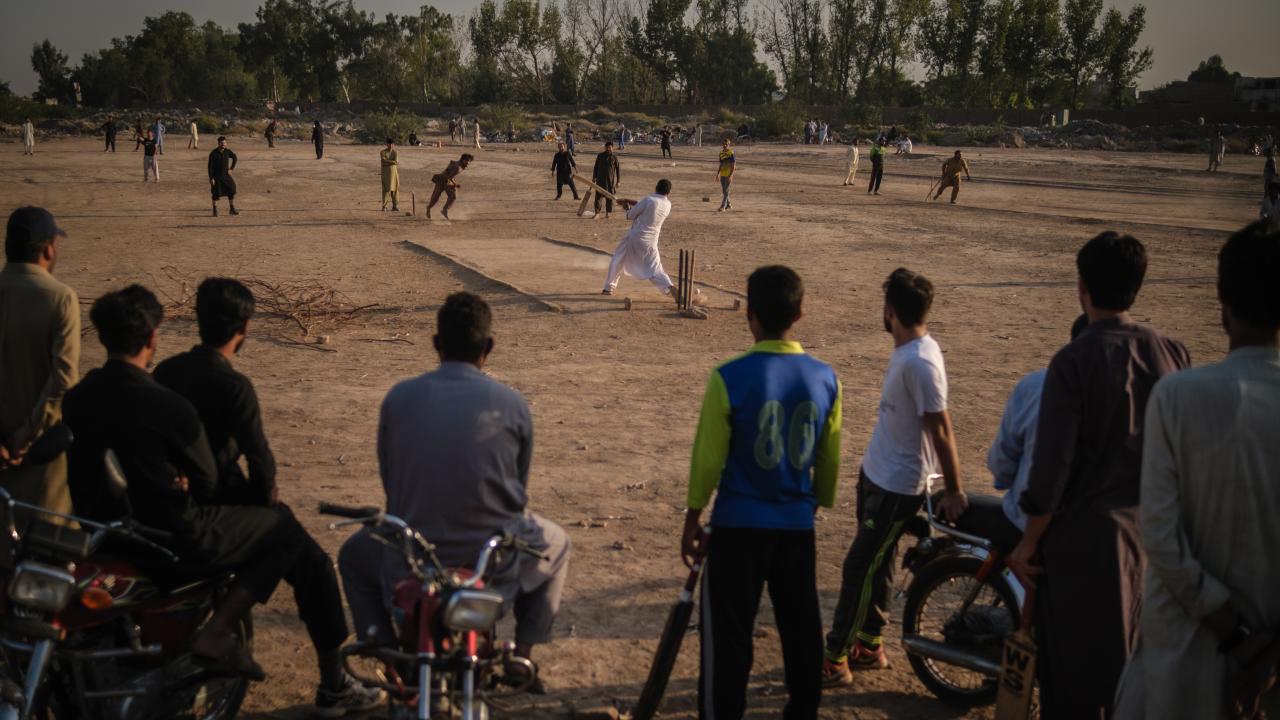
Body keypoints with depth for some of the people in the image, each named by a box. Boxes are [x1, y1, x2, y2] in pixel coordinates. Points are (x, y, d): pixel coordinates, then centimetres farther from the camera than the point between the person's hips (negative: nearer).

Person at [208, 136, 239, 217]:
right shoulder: (213, 153, -15)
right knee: (216, 194, 0)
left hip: (226, 175, 4)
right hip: (216, 176, -4)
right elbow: (210, 166, -13)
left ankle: (232, 209, 13)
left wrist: (231, 169, 5)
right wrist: (211, 178, -17)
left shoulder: (228, 151, -4)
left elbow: (235, 158, 15)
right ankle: (215, 211, 12)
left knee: (231, 192, 1)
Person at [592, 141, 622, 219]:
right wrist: (594, 177, 8)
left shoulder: (614, 157, 0)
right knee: (598, 196, -6)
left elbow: (618, 169, 3)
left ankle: (608, 212, 18)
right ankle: (597, 212, -5)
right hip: (600, 179, 1)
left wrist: (619, 181, -1)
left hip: (611, 180, -1)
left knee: (609, 197, 6)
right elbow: (596, 167, 12)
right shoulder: (600, 156, 5)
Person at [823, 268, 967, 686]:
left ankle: (836, 660, 4)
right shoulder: (908, 352, 4)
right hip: (877, 475, 9)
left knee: (860, 568, -4)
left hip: (897, 487, -9)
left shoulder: (920, 362, -25)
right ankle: (870, 645, 32)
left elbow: (941, 430, -22)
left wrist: (954, 492, -17)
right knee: (876, 564, 18)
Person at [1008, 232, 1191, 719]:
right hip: (1155, 530, 5)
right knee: (1131, 657, 21)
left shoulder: (1074, 362, -16)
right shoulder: (1172, 354, -2)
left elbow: (1052, 465, -16)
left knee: (1076, 666, 6)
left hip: (1088, 533, -5)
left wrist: (1029, 542, -6)